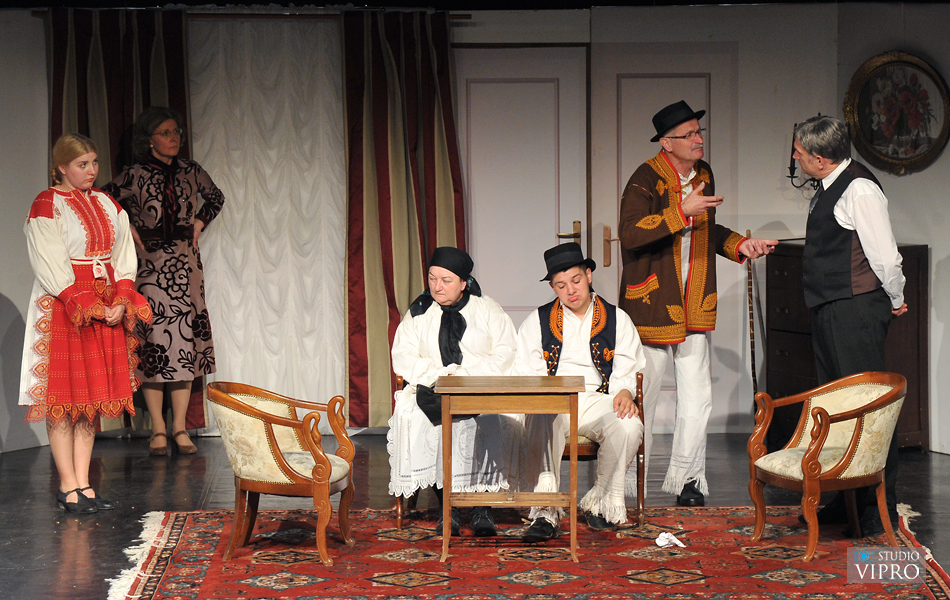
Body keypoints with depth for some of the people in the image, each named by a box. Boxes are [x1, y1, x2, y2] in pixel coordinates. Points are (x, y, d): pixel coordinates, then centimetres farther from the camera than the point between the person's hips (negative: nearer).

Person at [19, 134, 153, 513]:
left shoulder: (107, 205, 15)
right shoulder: (46, 207, -5)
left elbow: (123, 257, 11)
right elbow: (52, 268, -11)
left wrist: (121, 302, -4)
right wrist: (89, 307, -16)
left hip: (108, 310, 6)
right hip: (62, 309, -6)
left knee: (94, 397, 5)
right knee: (63, 399, -5)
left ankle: (83, 484, 8)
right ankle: (68, 486, -1)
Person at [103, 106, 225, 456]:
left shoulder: (190, 172, 7)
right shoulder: (134, 176, -3)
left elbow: (216, 198, 24)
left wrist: (200, 223, 11)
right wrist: (127, 229, -3)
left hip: (186, 264, 3)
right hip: (150, 265, -3)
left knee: (187, 337, 1)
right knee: (153, 340, -4)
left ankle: (179, 428, 7)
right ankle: (158, 430, 3)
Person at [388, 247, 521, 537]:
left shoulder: (488, 311, 10)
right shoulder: (418, 314, 15)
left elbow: (505, 356, 0)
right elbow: (402, 359, 6)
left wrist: (466, 375, -13)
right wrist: (438, 375, -11)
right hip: (433, 392, 1)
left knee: (494, 423, -35)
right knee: (413, 417, -32)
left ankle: (483, 509, -25)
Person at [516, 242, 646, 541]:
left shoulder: (617, 320, 16)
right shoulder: (537, 322, 17)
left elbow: (629, 369, 10)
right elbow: (525, 373, 10)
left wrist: (625, 391, -12)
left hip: (598, 401, 1)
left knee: (628, 427, -33)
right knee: (540, 424, -37)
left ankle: (601, 503, -13)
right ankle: (545, 513, -34)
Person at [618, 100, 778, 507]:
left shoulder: (703, 174, 12)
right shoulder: (646, 179, -13)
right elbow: (630, 233, -27)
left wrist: (739, 245, 12)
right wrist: (682, 211, -29)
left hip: (694, 306, 6)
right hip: (652, 302, -6)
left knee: (697, 395, 4)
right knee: (642, 394, 3)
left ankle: (686, 478, 15)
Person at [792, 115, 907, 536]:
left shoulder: (860, 189, -17)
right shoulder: (829, 190, 14)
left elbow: (884, 255, -17)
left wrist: (896, 301, -3)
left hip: (857, 311, -10)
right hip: (830, 311, 10)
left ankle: (880, 510, -2)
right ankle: (848, 501, 22)